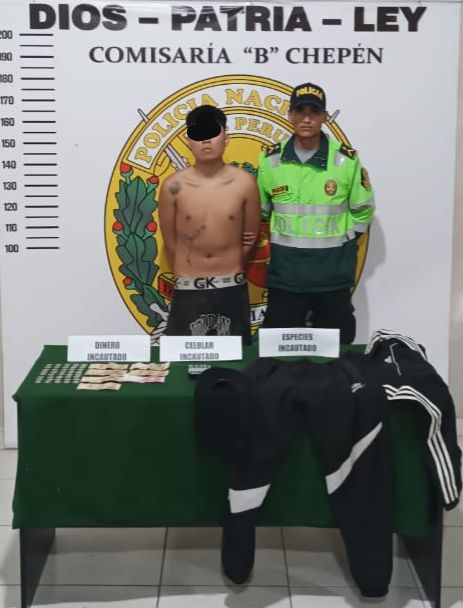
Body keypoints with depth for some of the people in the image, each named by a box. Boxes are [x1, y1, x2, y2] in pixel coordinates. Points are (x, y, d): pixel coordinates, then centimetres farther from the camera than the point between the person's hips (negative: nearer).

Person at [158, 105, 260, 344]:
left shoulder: (244, 183, -5)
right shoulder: (173, 186, -6)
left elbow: (249, 237, 8)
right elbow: (170, 241, 6)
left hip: (232, 289, 1)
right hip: (188, 291, 0)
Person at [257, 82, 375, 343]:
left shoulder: (347, 160, -3)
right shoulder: (270, 160, 0)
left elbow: (363, 210, 7)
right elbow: (259, 210, 12)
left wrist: (341, 242, 3)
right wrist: (281, 241, 8)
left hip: (334, 275, -1)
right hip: (285, 275, 1)